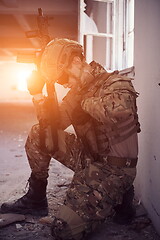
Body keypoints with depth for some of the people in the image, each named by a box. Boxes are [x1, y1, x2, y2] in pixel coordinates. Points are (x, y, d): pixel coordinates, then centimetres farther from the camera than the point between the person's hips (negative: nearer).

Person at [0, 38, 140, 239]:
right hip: (87, 159, 8)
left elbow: (120, 110, -41)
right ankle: (35, 200, 12)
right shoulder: (78, 91, 10)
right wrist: (37, 94, -1)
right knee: (38, 134, 1)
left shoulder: (115, 83, -16)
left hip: (113, 168, -8)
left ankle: (116, 197, 5)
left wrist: (85, 102, -22)